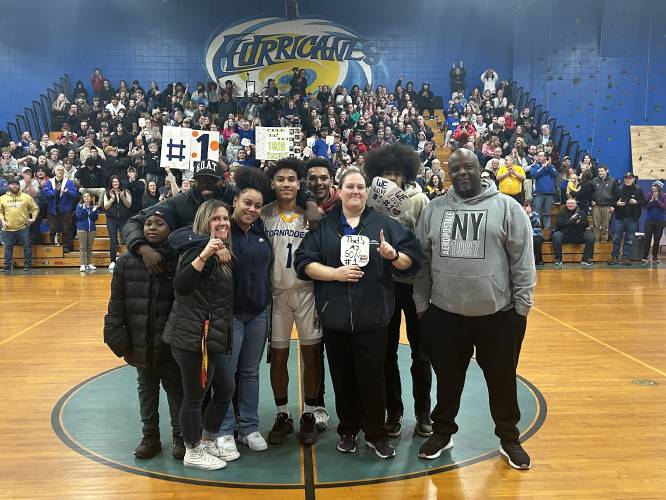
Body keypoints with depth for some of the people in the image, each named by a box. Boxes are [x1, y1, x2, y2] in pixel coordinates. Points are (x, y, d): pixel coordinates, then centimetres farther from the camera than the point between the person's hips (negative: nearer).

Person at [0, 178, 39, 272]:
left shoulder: (26, 197, 2)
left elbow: (35, 208, 7)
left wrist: (33, 218, -5)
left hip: (23, 227, -1)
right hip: (8, 229, 2)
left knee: (27, 247, 3)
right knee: (8, 248, 9)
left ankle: (27, 266, 13)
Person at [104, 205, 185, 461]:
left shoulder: (178, 259, -11)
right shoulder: (127, 261, -3)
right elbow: (117, 301, 1)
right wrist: (116, 333, -3)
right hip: (140, 341, 3)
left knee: (175, 387, 11)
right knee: (146, 387, 18)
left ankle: (179, 435, 27)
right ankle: (150, 436, 32)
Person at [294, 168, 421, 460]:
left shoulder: (385, 224, 4)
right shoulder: (323, 226, 5)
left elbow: (410, 262, 2)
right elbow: (304, 262, -1)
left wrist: (394, 255, -19)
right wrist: (335, 273, -14)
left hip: (372, 316, -1)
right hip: (335, 316, 1)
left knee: (372, 378, 5)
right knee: (343, 378, 12)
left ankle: (376, 434, 22)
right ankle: (348, 431, 29)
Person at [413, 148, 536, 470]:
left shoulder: (507, 207, -4)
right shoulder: (434, 210, 4)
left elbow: (523, 261, -4)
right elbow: (422, 261, 6)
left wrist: (522, 307, -5)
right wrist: (421, 306, 6)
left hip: (498, 313, -1)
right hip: (445, 313, 2)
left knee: (502, 379, 13)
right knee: (448, 379, 15)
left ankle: (509, 438, 34)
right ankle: (443, 432, 35)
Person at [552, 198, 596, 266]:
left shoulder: (581, 212, 12)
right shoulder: (562, 212, 6)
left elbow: (586, 224, 0)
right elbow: (558, 224, -10)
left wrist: (579, 222, -22)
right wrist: (570, 221, -23)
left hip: (579, 235, 2)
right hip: (564, 234, -2)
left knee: (591, 236, -22)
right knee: (556, 236, -33)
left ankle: (586, 259, -14)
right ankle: (558, 259, -23)